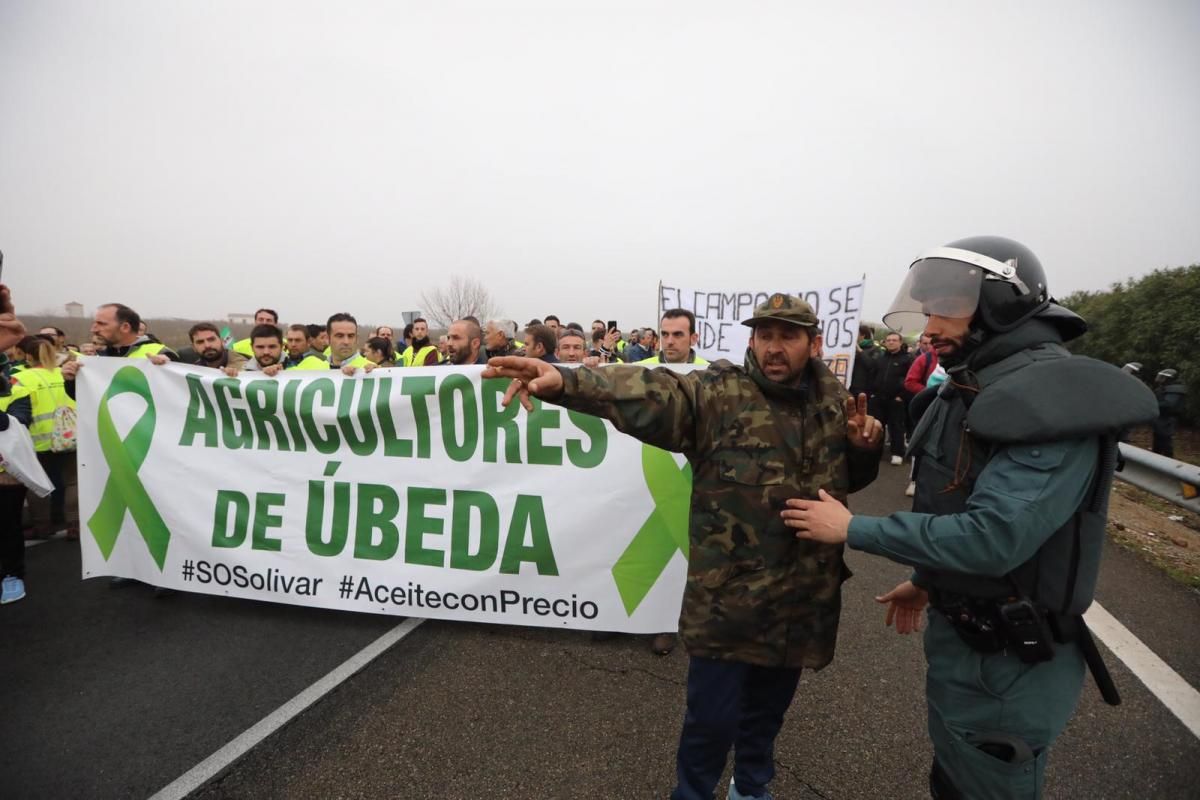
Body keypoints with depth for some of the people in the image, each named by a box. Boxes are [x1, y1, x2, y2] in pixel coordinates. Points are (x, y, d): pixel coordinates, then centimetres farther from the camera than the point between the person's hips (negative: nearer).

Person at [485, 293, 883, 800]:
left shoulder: (834, 401, 4)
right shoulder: (718, 394, -12)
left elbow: (850, 478, 20)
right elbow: (648, 395, -31)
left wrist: (866, 447, -3)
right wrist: (565, 381, -47)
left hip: (802, 598, 5)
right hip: (729, 597, -4)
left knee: (768, 707, 23)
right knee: (713, 717, 6)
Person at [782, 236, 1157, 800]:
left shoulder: (1052, 399, -25)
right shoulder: (975, 387, 6)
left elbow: (992, 536, -32)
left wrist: (853, 529, -25)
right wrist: (926, 581, 18)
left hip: (1006, 658, -9)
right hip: (958, 631, 9)